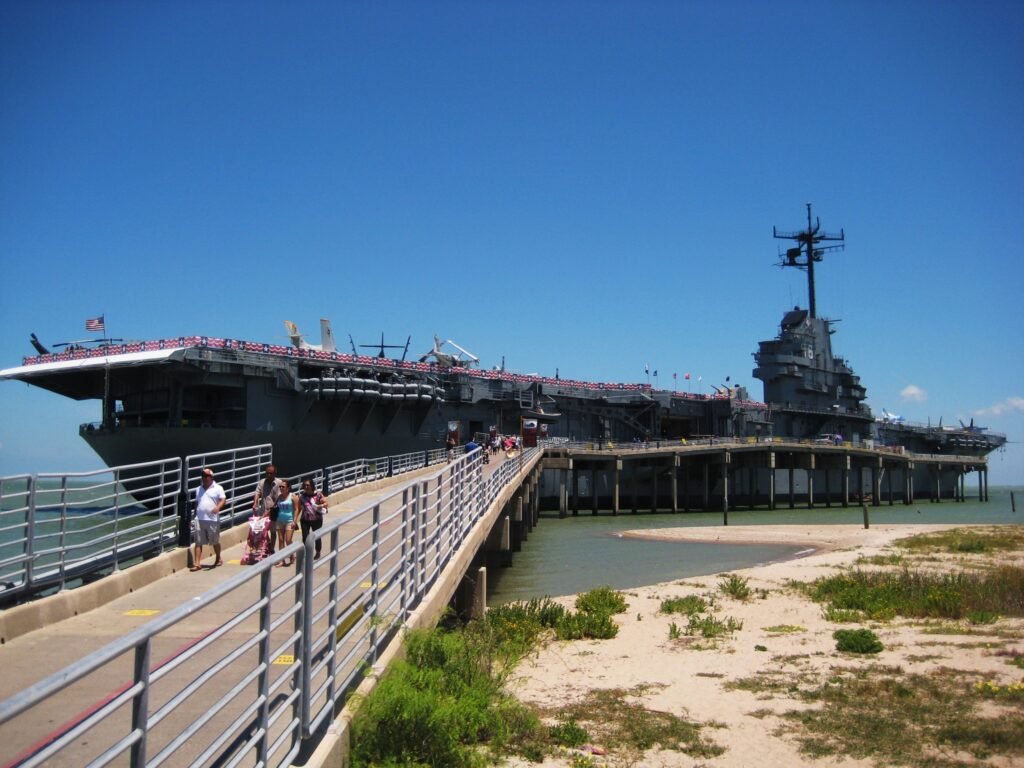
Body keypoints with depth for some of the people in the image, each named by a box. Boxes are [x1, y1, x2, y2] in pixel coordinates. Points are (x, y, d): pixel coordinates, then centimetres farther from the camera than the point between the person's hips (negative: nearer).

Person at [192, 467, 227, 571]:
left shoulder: (217, 488, -1)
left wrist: (218, 507, -27)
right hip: (199, 519, 4)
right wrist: (195, 515, 17)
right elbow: (197, 503, 21)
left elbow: (223, 500, -8)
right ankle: (197, 563, -2)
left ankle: (218, 559, 29)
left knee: (215, 541, 10)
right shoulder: (198, 489, 15)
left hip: (213, 520, -4)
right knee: (198, 542, -1)